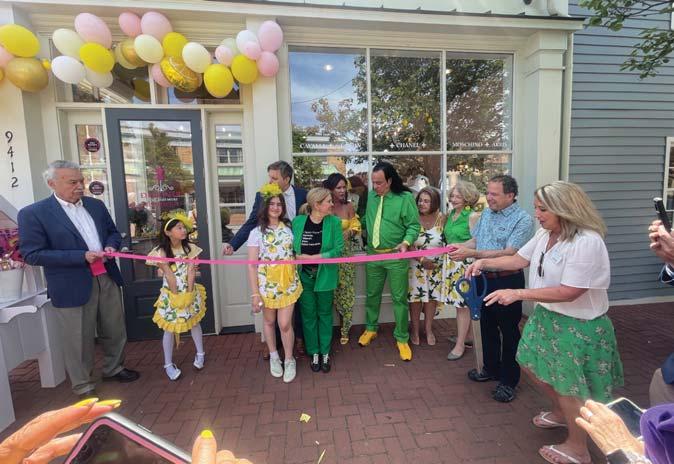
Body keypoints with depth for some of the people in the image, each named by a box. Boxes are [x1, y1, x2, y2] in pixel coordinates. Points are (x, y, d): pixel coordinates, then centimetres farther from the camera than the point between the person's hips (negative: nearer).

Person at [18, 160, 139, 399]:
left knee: (114, 331, 18)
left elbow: (113, 232, 17)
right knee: (79, 340, 9)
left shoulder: (96, 205, 7)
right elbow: (32, 254, -13)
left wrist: (111, 246, -6)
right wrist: (81, 256, -20)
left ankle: (113, 369, 40)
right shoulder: (32, 214, -9)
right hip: (73, 287, -5)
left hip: (107, 279, 5)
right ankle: (83, 385, 29)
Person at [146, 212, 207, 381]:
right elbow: (169, 275, -15)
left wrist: (189, 293, -13)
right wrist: (177, 295, -16)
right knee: (169, 329, 4)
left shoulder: (190, 248, -4)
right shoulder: (161, 252, -13)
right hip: (171, 295, -3)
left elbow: (191, 271, -9)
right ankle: (168, 364, 19)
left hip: (189, 293, 3)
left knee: (194, 323, 15)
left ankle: (200, 353, 34)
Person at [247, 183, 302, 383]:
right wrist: (255, 293, -11)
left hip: (288, 283, 1)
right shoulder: (257, 232, -6)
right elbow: (252, 265, -8)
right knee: (270, 322, 15)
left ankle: (289, 360, 24)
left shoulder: (288, 229, 3)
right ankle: (273, 357, 37)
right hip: (267, 284, -1)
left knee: (285, 324, 2)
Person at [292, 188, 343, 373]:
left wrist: (313, 257, -19)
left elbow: (338, 249, -13)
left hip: (325, 276, 0)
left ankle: (325, 353, 29)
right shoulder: (297, 221, -6)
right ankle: (314, 353, 28)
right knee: (308, 315, 11)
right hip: (304, 277, 1)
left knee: (325, 314, 12)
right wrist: (297, 257, -13)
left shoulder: (334, 222, -8)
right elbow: (291, 248, 3)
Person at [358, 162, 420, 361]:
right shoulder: (371, 196, 4)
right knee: (372, 295, 16)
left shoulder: (405, 198, -11)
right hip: (373, 255, 5)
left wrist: (406, 242, -26)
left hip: (396, 256, -4)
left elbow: (414, 225, -10)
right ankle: (371, 328, 37)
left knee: (399, 298, 5)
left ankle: (402, 338, 20)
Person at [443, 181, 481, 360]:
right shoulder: (451, 213, 11)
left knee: (463, 304, 0)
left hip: (465, 263, -7)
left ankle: (460, 344, 10)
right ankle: (464, 336, 30)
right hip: (451, 262, 7)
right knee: (458, 302, 14)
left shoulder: (473, 216, -11)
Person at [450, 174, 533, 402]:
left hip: (507, 281, -7)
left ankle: (508, 381, 24)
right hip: (484, 278, 7)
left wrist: (472, 253, -28)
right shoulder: (486, 214, 6)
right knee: (487, 326, 19)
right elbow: (474, 239, 14)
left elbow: (508, 253, -23)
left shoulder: (523, 219, -15)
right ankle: (491, 368, 39)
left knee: (509, 330, 8)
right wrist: (460, 247, -7)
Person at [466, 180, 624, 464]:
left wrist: (518, 294, -29)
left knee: (569, 387, 8)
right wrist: (484, 262, -1)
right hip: (545, 316, 9)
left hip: (578, 326, -9)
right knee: (530, 363, 22)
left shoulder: (587, 242, -27)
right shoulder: (545, 234, 0)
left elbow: (568, 292, -30)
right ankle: (560, 413, 49)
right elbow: (520, 259, 10)